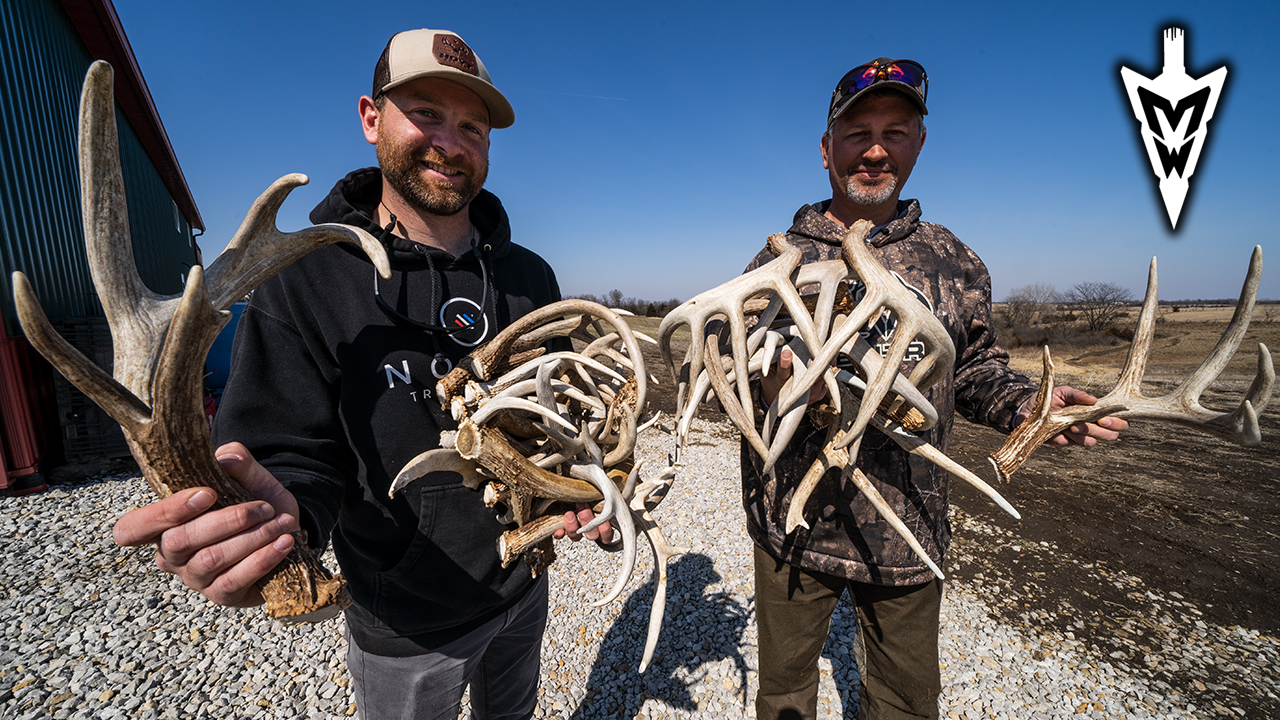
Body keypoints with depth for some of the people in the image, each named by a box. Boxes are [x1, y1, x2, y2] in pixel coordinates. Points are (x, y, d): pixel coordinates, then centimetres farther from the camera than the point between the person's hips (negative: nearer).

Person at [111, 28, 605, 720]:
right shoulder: (304, 281, -16)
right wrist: (281, 516, -37)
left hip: (522, 586, 4)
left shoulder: (528, 277, -4)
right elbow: (298, 459, -15)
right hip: (407, 628, -3)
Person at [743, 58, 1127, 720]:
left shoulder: (952, 261, 4)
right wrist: (769, 388, -26)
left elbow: (973, 369, 10)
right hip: (794, 523, -1)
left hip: (910, 532, 2)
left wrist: (1027, 406, -10)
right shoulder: (780, 259, -3)